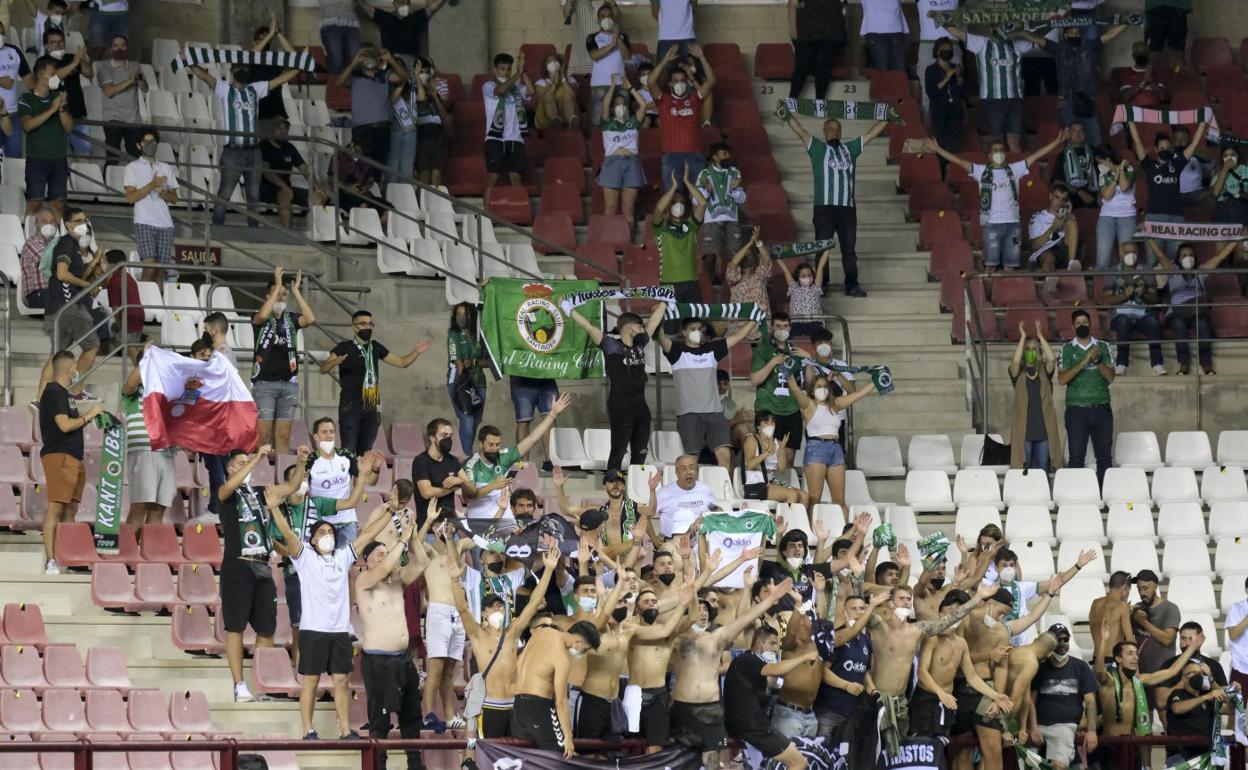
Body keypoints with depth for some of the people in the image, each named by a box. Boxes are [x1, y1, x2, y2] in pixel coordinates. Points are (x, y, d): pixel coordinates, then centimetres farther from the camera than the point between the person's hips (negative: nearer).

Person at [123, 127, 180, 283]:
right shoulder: (133, 167, 7)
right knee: (150, 266, -19)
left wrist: (162, 192, -4)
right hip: (144, 223, -4)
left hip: (165, 223, 4)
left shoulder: (166, 168, 19)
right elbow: (130, 197, -3)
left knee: (160, 270, -3)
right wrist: (152, 185, -12)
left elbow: (174, 198, 17)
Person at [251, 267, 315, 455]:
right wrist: (277, 285, -16)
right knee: (263, 435, -8)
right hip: (265, 383, -3)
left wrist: (295, 291, -4)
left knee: (283, 436, 3)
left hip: (288, 382, 3)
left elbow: (310, 319, -7)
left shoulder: (291, 318, 11)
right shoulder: (259, 318, 2)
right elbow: (262, 315, -21)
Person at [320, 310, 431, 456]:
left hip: (371, 407, 6)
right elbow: (323, 369, -14)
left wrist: (416, 352, 1)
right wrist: (334, 362, -37)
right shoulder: (344, 348, -4)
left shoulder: (375, 347, 13)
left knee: (365, 452, 9)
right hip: (350, 406, -6)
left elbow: (401, 362, 19)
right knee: (349, 451, -11)